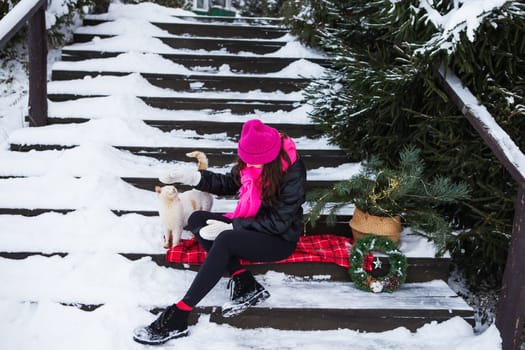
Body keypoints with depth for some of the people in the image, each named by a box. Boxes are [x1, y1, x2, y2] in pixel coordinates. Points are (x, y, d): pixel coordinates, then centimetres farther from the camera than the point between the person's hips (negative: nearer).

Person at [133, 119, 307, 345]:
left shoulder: (293, 173, -25)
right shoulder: (250, 160, -7)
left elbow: (278, 223, -23)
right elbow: (229, 184, 8)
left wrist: (231, 227, -25)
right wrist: (193, 177, -7)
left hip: (280, 239, -8)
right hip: (251, 224, 8)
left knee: (225, 240, -33)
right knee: (197, 220, -7)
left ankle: (178, 317, -30)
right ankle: (243, 282, -16)